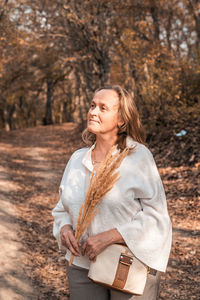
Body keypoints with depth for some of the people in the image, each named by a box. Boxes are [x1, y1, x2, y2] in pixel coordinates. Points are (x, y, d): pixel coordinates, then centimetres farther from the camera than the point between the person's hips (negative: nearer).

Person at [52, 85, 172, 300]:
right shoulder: (78, 159, 6)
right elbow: (63, 208, 15)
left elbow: (155, 216, -13)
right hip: (82, 267, 4)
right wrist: (65, 228, -8)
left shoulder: (139, 156, -9)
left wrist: (108, 237, -21)